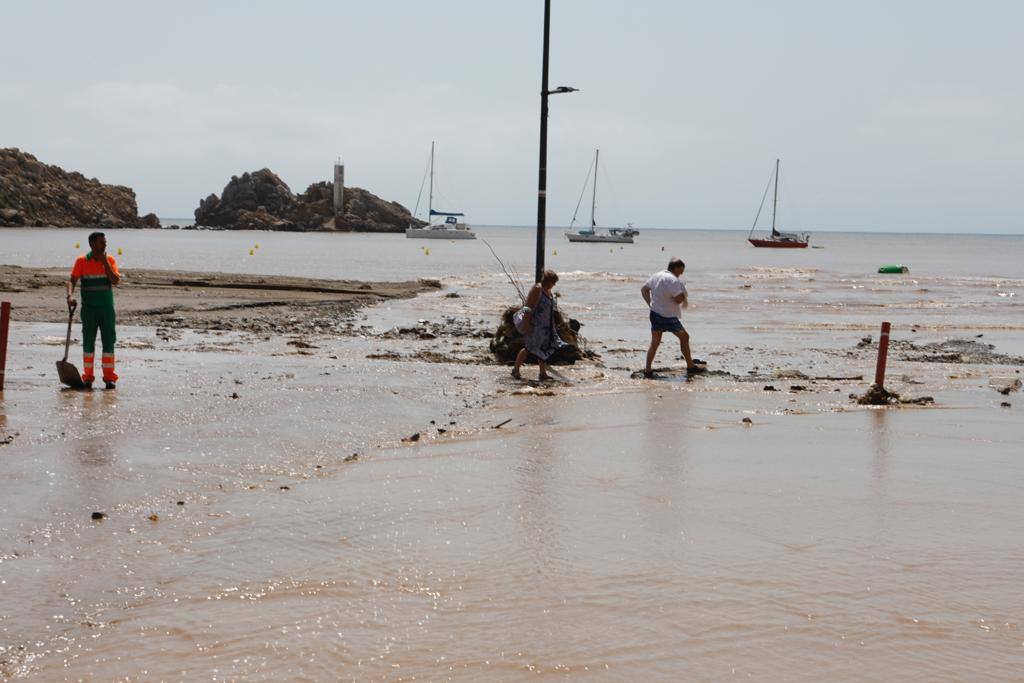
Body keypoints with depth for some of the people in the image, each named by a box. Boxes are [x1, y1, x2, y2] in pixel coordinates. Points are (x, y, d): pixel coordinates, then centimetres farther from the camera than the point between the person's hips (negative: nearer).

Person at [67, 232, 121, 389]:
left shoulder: (109, 260, 4)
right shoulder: (82, 261, -1)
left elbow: (116, 280, -7)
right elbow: (72, 281, -4)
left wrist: (104, 262, -11)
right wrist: (70, 296, -22)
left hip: (107, 308, 1)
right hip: (89, 309, -1)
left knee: (108, 342, 1)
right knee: (88, 342, 1)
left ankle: (109, 377, 5)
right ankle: (88, 377, 8)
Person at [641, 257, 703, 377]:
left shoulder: (656, 276, 9)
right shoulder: (673, 280, -19)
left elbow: (644, 289, 17)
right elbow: (678, 299, -25)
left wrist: (650, 304, 14)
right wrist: (684, 293, -4)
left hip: (654, 313, 8)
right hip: (667, 317, -8)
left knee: (655, 343, 12)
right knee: (684, 337, 10)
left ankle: (647, 370, 8)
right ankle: (691, 366, 17)